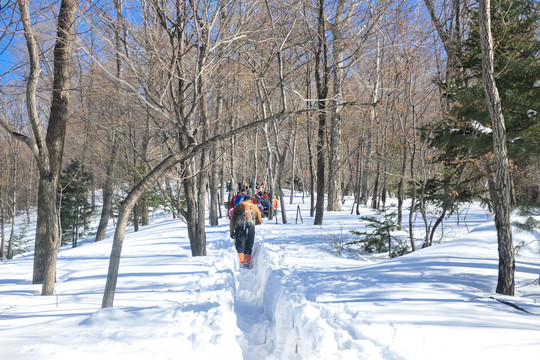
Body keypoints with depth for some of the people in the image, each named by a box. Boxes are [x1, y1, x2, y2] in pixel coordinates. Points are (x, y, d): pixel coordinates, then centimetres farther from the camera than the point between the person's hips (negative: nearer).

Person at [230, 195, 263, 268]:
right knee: (248, 248, 8)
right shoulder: (254, 207, 17)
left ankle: (241, 262, -17)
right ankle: (247, 262, 1)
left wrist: (231, 231, 9)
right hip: (250, 228, 0)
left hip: (239, 228, 0)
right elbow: (260, 221, 22)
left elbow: (232, 220, 8)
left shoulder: (237, 206, 16)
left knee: (240, 247, -1)